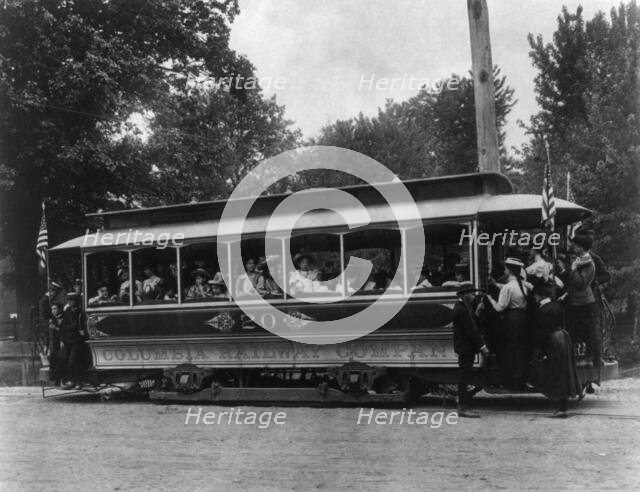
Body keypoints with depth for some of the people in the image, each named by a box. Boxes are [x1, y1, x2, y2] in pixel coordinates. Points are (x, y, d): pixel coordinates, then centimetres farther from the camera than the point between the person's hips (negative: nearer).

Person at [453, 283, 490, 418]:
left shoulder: (463, 307, 15)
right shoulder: (461, 309, -18)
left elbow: (473, 326, 16)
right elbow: (470, 330, -21)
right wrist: (482, 346, -19)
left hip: (467, 348, 10)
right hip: (465, 348, -10)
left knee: (465, 377, 13)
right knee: (465, 378, -7)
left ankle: (462, 406, 19)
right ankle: (463, 407, -5)